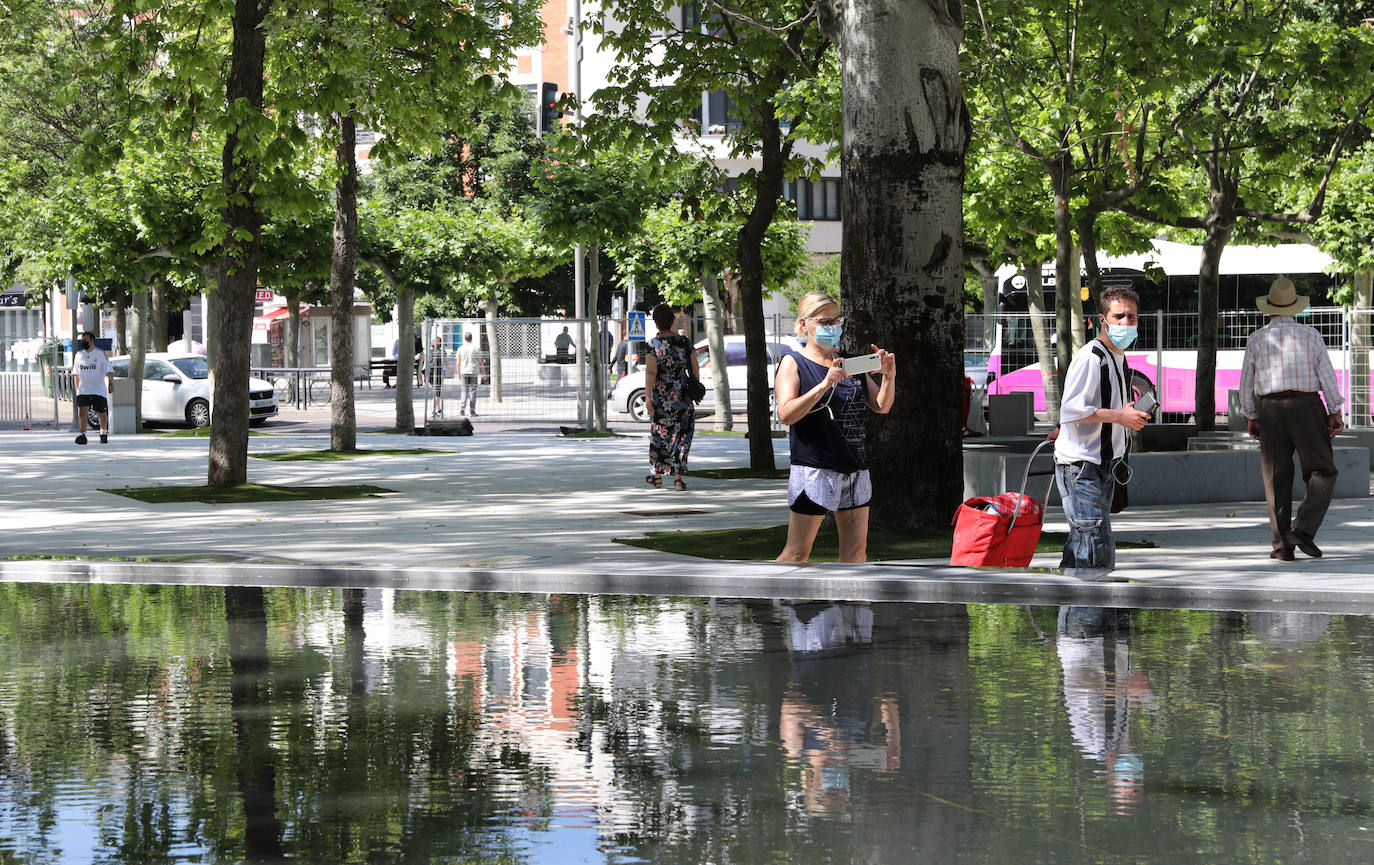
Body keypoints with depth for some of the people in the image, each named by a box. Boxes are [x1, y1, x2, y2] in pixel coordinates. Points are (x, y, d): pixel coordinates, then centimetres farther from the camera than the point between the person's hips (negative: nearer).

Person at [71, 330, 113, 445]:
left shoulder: (100, 354, -2)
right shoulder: (79, 355, 12)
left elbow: (109, 371, -6)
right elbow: (76, 373, 21)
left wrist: (111, 382, -22)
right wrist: (77, 388, 18)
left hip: (99, 390, -3)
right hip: (83, 390, 3)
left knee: (102, 414, 8)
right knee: (81, 412, -15)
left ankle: (104, 434, 29)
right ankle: (82, 435, -20)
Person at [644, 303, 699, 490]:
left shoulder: (653, 345, -10)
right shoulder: (685, 342, 0)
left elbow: (650, 372, -17)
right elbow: (694, 370, 3)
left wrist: (648, 396, -18)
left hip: (660, 396, -2)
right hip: (682, 397, 2)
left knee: (659, 433, 13)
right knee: (680, 436, 5)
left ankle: (657, 475, 20)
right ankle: (678, 476, -2)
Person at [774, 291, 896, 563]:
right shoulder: (793, 363, -1)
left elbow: (882, 406, 15)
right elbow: (787, 414, -15)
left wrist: (888, 377, -5)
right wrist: (825, 384, -25)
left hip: (855, 468, 6)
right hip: (814, 467, -6)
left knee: (856, 551, 5)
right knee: (798, 553, -6)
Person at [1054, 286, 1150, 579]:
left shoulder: (1119, 357, 17)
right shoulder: (1091, 357, -15)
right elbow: (1071, 409, -22)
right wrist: (1120, 416, -21)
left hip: (1104, 465, 10)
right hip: (1080, 466, -10)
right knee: (1097, 554, -17)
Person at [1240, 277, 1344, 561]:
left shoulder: (1257, 339, 3)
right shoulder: (1310, 335, 0)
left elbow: (1247, 383, 6)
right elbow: (1327, 376, -3)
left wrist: (1251, 417, 16)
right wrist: (1335, 413, 0)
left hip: (1270, 410, 2)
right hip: (1307, 408, -2)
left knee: (1277, 480, 6)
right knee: (1322, 472, 7)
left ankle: (1282, 545, 3)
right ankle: (1303, 529, -13)